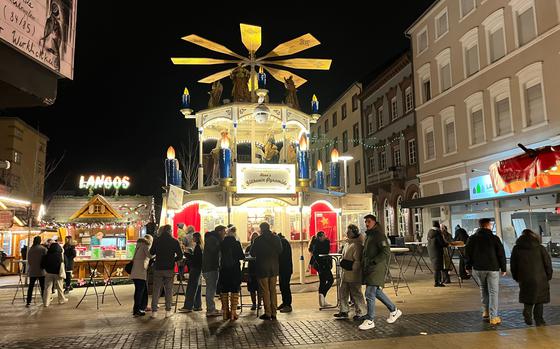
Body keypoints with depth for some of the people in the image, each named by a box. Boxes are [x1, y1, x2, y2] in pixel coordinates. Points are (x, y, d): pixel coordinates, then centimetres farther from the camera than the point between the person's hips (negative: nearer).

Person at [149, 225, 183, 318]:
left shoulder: (157, 240, 0)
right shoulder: (174, 241, -3)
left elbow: (151, 252, 12)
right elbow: (180, 256, -3)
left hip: (158, 268, 1)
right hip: (169, 269, -1)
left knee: (156, 290, 7)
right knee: (169, 290, 7)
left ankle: (154, 311, 5)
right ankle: (168, 311, 5)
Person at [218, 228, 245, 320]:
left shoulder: (222, 243, -2)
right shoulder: (237, 243, -9)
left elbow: (220, 255, 9)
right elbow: (242, 256, -6)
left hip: (224, 270, 3)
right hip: (235, 269, -2)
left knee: (224, 291, 11)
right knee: (235, 291, 4)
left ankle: (225, 312, 15)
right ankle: (233, 312, 0)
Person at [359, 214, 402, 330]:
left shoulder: (379, 235, -12)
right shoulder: (368, 235, 17)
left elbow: (386, 252, -20)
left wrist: (372, 262, -22)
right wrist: (364, 264, 14)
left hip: (377, 269, -10)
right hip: (368, 269, 10)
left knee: (370, 294, -9)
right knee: (377, 292, 17)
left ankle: (369, 321, 0)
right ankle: (394, 311, 33)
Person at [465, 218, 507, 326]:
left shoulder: (472, 238, 2)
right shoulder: (495, 238, -4)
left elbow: (467, 253, 5)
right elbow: (501, 254, -3)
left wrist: (468, 266, 15)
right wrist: (503, 268, 5)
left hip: (478, 268, 3)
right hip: (492, 268, -2)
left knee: (483, 289, 20)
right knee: (493, 292, 1)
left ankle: (486, 312, 22)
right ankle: (493, 317, -2)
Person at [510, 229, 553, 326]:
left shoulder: (516, 249, 2)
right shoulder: (540, 248, -3)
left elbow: (513, 265, 5)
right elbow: (547, 263, -2)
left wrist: (516, 277, 16)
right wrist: (548, 276, 11)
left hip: (524, 279, 1)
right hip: (539, 278, -1)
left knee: (528, 298, 15)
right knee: (539, 299, 11)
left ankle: (528, 316, -1)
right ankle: (539, 319, 9)